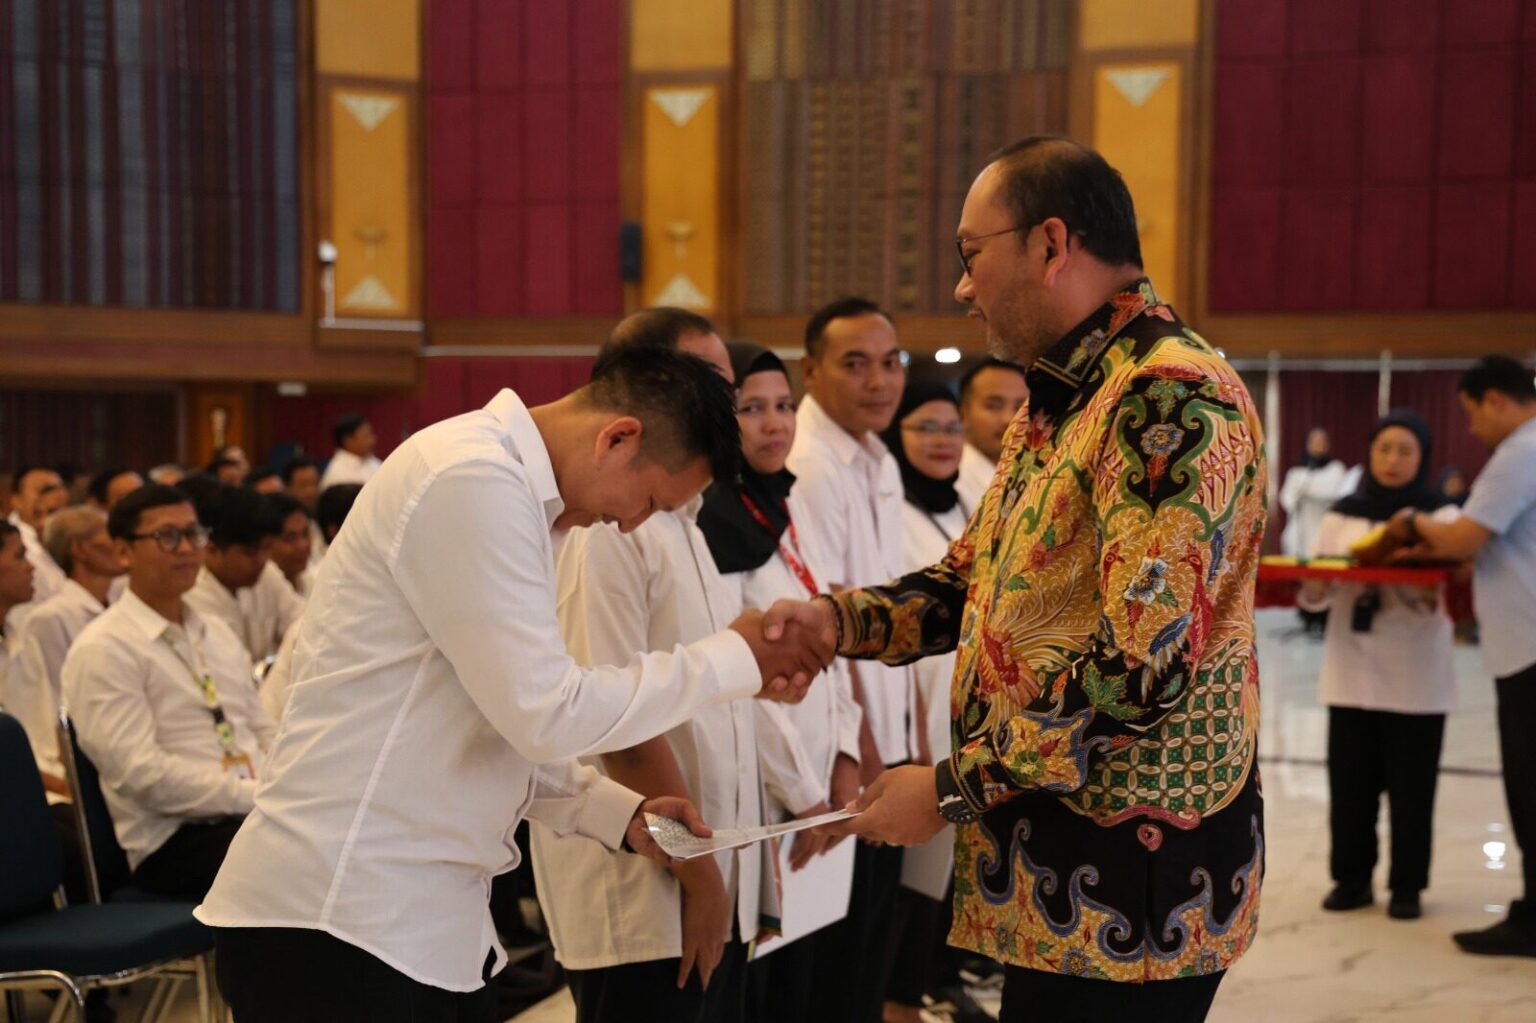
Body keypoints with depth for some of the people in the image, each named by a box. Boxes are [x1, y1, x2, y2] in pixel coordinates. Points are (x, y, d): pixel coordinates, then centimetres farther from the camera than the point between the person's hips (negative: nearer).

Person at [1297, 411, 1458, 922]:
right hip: (1352, 671, 2)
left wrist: (1430, 590, -27)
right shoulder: (1341, 516, 7)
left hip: (1416, 675, -2)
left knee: (1411, 784, 2)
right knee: (1350, 780, 5)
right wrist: (1314, 585, -17)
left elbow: (1451, 588, -6)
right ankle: (1351, 878, 17)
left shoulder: (1441, 516, 2)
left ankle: (1407, 885, 13)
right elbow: (1313, 594, 5)